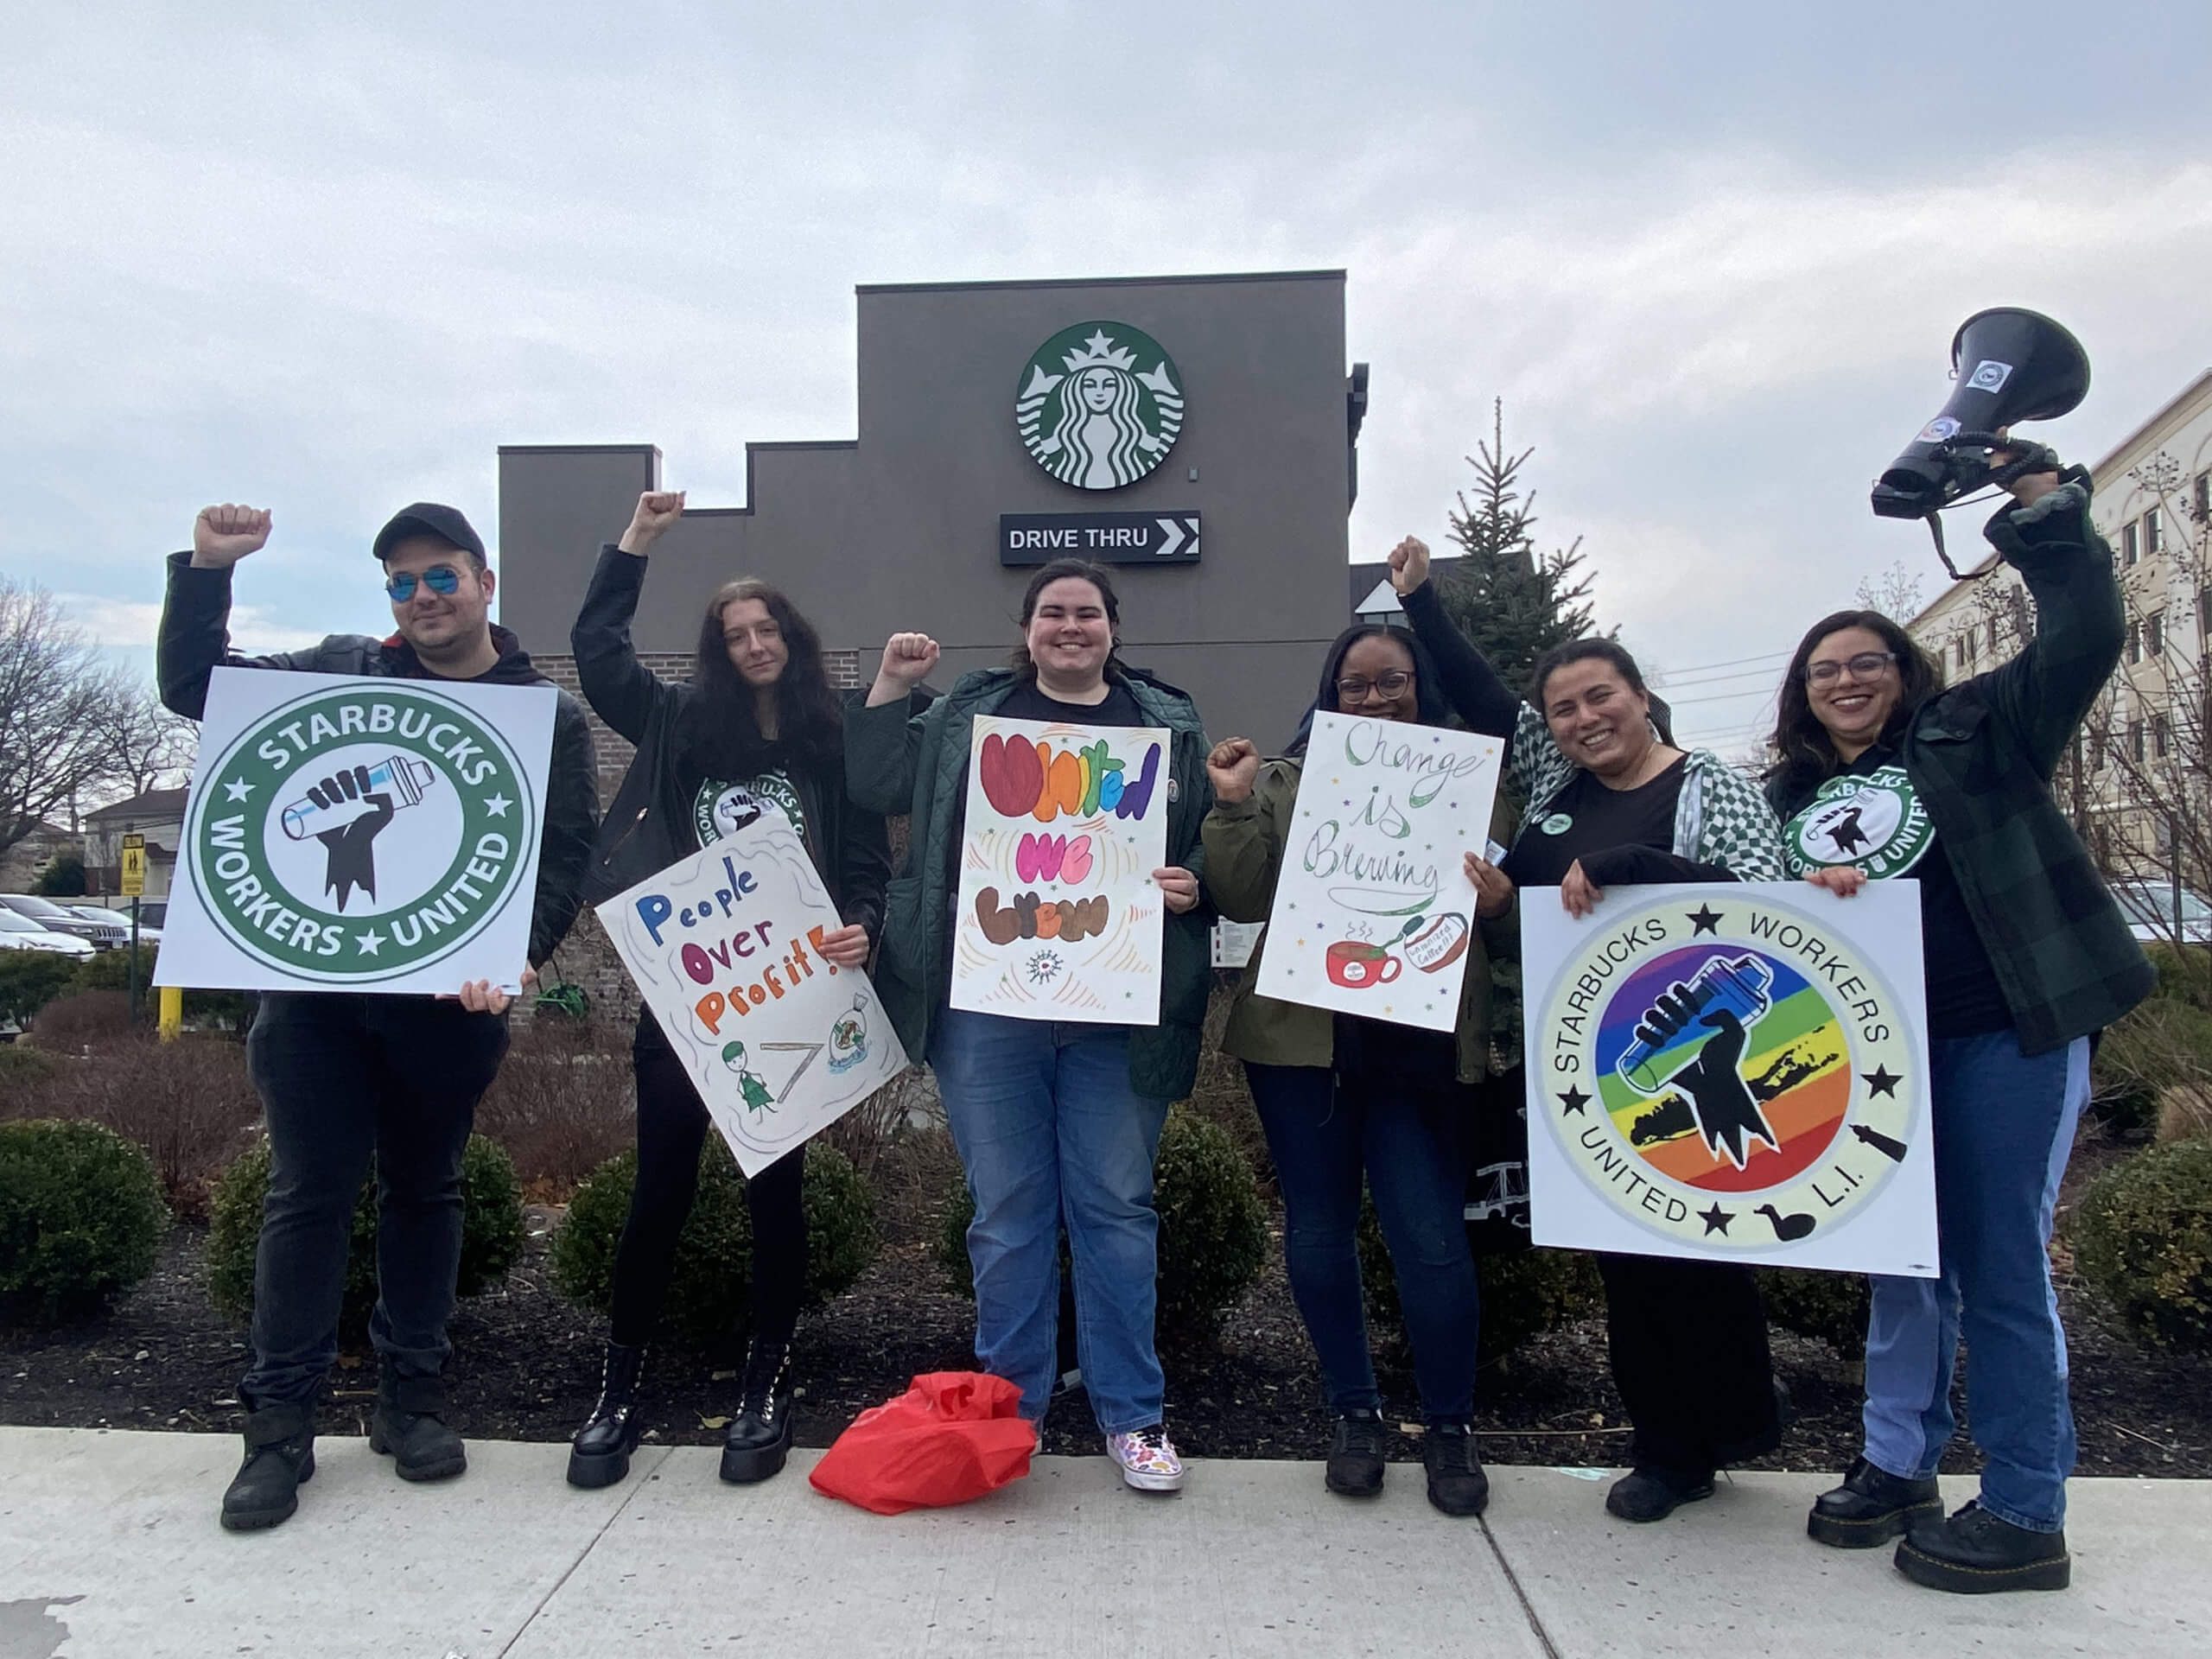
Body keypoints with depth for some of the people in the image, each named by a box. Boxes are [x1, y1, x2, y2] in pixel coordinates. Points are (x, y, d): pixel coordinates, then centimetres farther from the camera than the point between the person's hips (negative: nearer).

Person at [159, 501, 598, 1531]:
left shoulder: (547, 715, 4)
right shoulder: (340, 671, 10)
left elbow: (565, 857, -3)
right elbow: (191, 687, 11)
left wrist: (518, 951, -20)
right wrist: (207, 568, -2)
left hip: (448, 993, 0)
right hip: (314, 980, 1)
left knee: (424, 1188, 12)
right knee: (308, 1193, 3)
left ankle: (411, 1395, 26)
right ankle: (280, 1422, 14)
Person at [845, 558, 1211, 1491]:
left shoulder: (1168, 724, 11)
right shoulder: (972, 711, 11)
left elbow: (1208, 847, 12)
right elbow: (879, 788, 11)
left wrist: (1194, 886, -8)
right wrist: (890, 686, 5)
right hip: (990, 1003, 1)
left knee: (1116, 1206, 6)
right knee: (1006, 1208, 9)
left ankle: (1131, 1414, 20)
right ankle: (1010, 1404, 24)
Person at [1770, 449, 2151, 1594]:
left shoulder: (1974, 729, 3)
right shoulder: (1792, 795, 13)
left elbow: (2086, 635, -8)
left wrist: (2037, 492, -10)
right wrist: (1808, 890, -12)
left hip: (2008, 1036, -4)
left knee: (2000, 1265, 0)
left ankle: (2026, 1517, 13)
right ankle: (1897, 1468, 28)